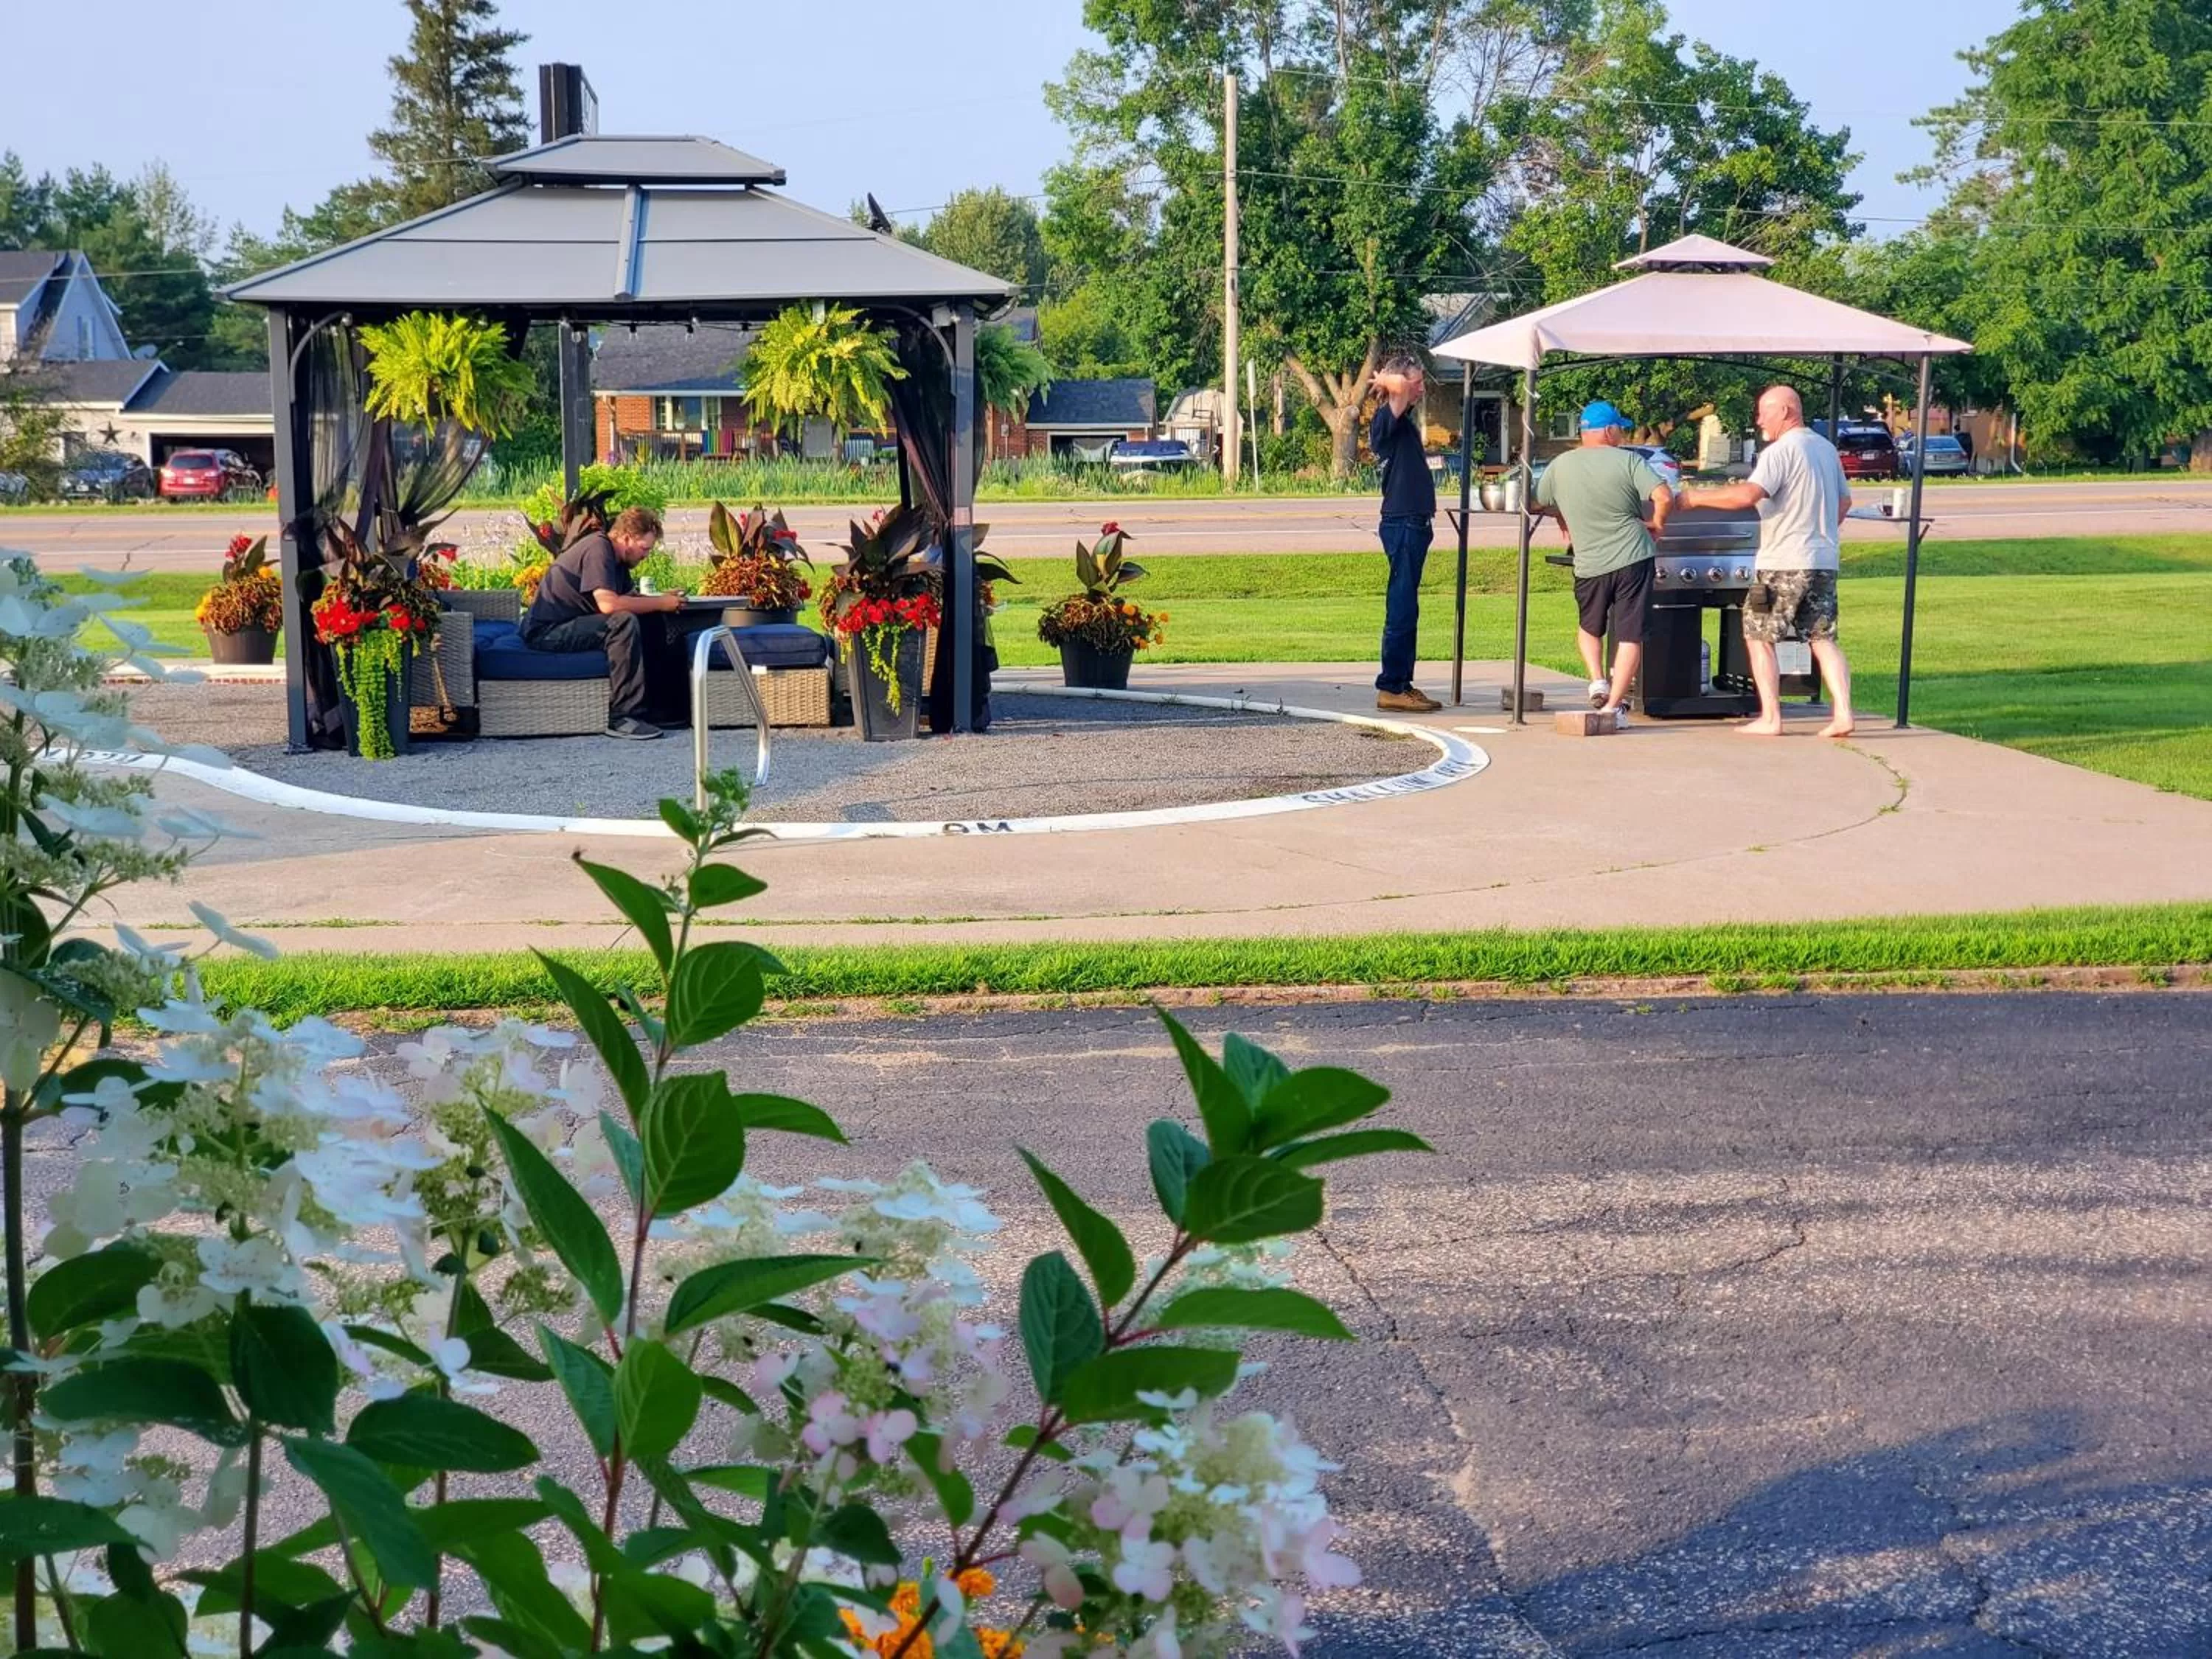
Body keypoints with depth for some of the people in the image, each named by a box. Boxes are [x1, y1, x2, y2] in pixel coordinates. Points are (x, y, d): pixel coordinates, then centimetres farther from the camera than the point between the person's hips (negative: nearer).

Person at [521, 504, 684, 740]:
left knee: (652, 624, 5)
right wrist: (660, 603, -22)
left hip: (568, 626, 10)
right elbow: (608, 604, -31)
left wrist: (663, 600, -6)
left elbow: (631, 596, 15)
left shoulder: (614, 555, 12)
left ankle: (656, 706, 7)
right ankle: (622, 718, -29)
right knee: (624, 623, -30)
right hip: (546, 631, -10)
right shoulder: (598, 549, -19)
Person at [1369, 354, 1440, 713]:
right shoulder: (1387, 420, -12)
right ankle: (1391, 687, -6)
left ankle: (1402, 684, 17)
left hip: (1415, 523, 10)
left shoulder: (1405, 421, 17)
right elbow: (1401, 387, -30)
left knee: (1406, 609, 12)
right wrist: (1384, 381, -11)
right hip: (1402, 524, -10)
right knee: (1402, 609, -8)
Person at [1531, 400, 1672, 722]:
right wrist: (1657, 523, 4)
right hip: (1632, 560, -2)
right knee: (1630, 637, 4)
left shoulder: (1560, 466, 1)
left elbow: (1537, 505, 13)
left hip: (1589, 565, 2)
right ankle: (1613, 705, -1)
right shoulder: (1628, 461, -7)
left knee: (1589, 628, 26)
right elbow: (1664, 498, -16)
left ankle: (1598, 682, 9)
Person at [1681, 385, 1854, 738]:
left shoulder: (1780, 451, -13)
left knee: (1759, 638, 3)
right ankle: (1842, 713, -2)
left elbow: (1748, 495, -25)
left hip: (1784, 563, -8)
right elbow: (1844, 501, 23)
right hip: (1824, 562, 8)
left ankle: (1770, 719, 2)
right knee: (1824, 639, 9)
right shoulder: (1826, 448, 15)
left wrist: (1697, 498, -17)